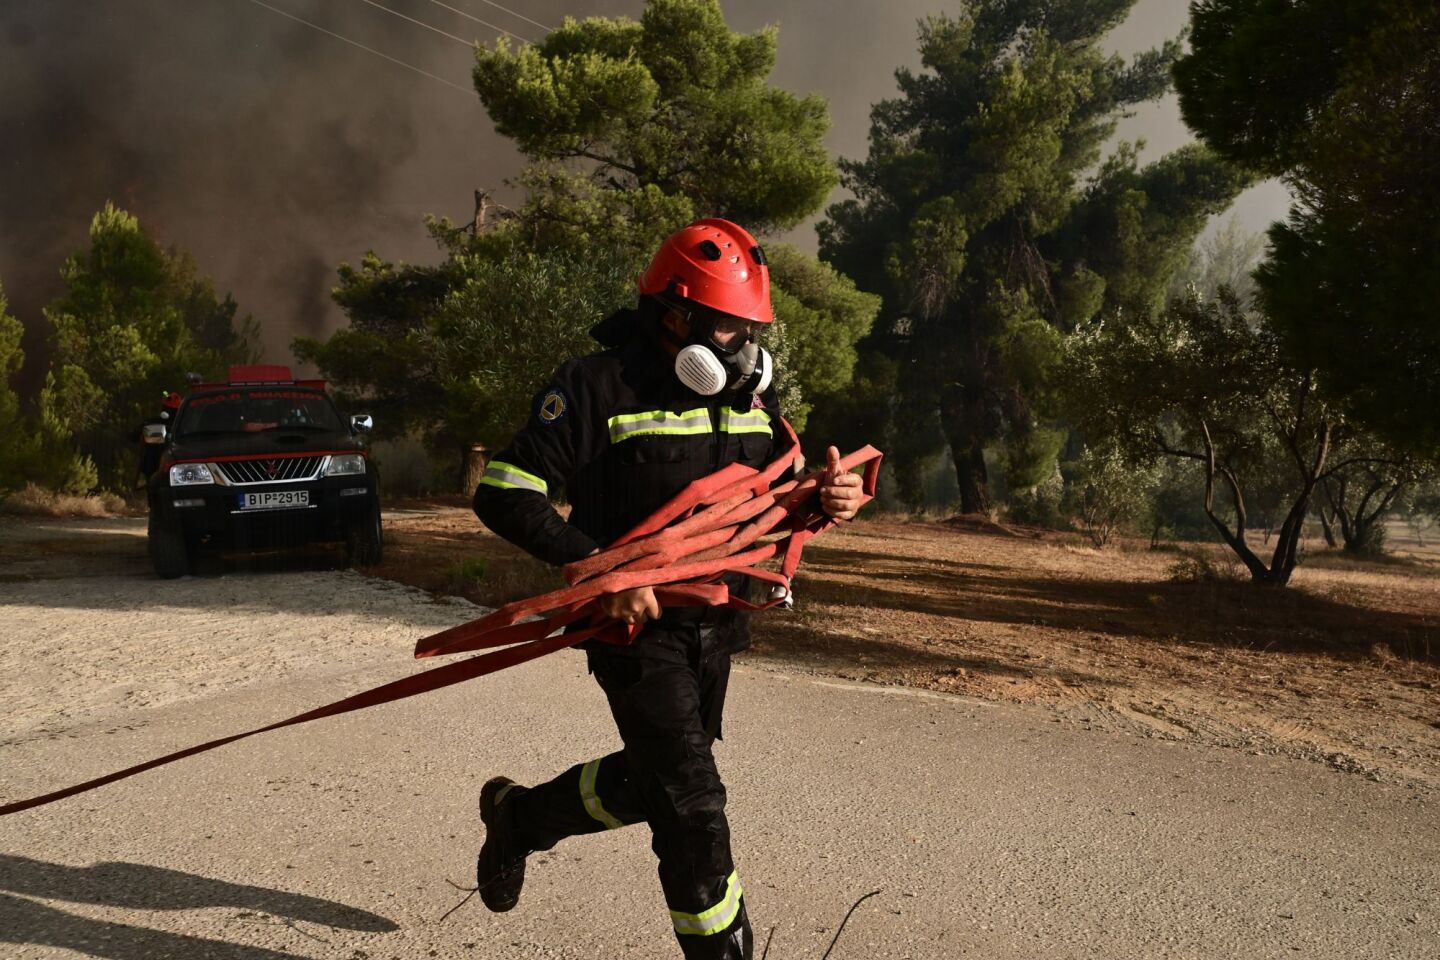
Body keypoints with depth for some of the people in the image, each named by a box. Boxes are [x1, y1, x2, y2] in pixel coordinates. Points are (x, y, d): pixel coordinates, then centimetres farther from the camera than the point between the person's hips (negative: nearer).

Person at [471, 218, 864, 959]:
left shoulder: (749, 391, 5)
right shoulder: (599, 386, -15)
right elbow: (502, 494, -18)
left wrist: (826, 500, -8)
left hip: (714, 626, 7)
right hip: (637, 625, -7)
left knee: (651, 780, 22)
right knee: (694, 804, -7)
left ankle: (519, 816, 47)